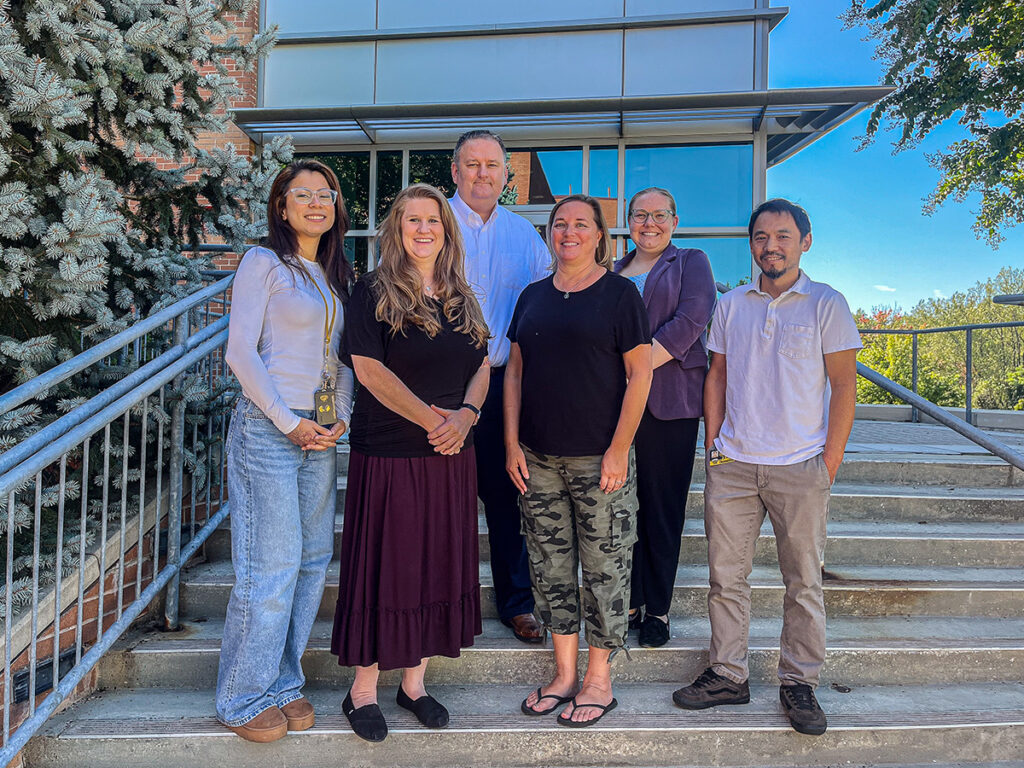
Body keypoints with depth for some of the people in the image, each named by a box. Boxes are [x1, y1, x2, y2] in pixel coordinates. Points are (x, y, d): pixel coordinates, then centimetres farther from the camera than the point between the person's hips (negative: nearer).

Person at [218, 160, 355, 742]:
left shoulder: (336, 274, 17)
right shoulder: (264, 263, -3)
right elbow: (241, 352, -9)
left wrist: (341, 417, 2)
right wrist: (289, 422, -12)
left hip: (322, 433, 7)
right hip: (268, 429, -7)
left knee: (314, 560, 10)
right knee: (271, 567, -4)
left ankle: (284, 683, 25)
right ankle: (245, 700, 14)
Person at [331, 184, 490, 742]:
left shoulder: (462, 298, 12)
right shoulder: (373, 293, -4)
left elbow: (481, 365, 10)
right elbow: (369, 368, -13)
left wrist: (466, 413, -9)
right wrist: (431, 417, -16)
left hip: (451, 455, 6)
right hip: (387, 454, -5)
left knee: (439, 565, 11)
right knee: (382, 567, 2)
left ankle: (414, 683, 28)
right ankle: (363, 691, 20)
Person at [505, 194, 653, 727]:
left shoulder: (619, 293, -2)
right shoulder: (533, 297, 12)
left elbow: (639, 375, -6)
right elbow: (515, 372, 12)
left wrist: (619, 449, -12)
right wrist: (512, 443, 4)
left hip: (598, 459, -4)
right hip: (538, 458, 5)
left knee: (604, 568, 4)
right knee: (550, 567, 11)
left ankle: (598, 681, 20)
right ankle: (563, 675, 26)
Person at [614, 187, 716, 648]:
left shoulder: (691, 262, 10)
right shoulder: (614, 272, 21)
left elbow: (690, 321, -6)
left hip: (670, 400, -3)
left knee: (662, 508, 1)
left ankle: (657, 610, 14)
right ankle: (628, 603, 17)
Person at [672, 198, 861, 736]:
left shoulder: (827, 304, 1)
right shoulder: (731, 305, 10)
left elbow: (844, 385, -1)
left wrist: (829, 464, -6)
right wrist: (712, 447, 6)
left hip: (800, 468, -3)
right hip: (731, 465, 3)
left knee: (804, 581, 6)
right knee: (726, 575, 7)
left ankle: (799, 683, 20)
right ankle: (728, 675, 21)